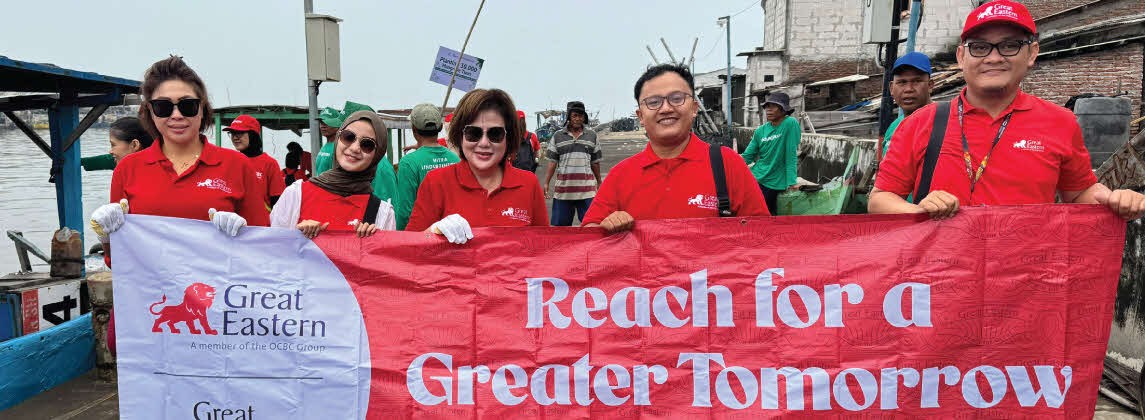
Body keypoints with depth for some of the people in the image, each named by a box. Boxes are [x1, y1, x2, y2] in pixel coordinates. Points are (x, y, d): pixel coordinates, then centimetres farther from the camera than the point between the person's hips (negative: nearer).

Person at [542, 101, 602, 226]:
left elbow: (595, 162, 12)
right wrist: (546, 183, -1)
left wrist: (599, 182, 14)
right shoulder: (558, 136, 7)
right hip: (563, 189, 0)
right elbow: (552, 162, 5)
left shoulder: (592, 135, 9)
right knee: (560, 223, 8)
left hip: (587, 190, 0)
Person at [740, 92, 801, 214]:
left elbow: (791, 155, -15)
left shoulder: (790, 124, -11)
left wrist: (791, 183, -20)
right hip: (754, 177, 5)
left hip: (772, 183, -5)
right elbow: (747, 156, 7)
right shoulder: (760, 131, 6)